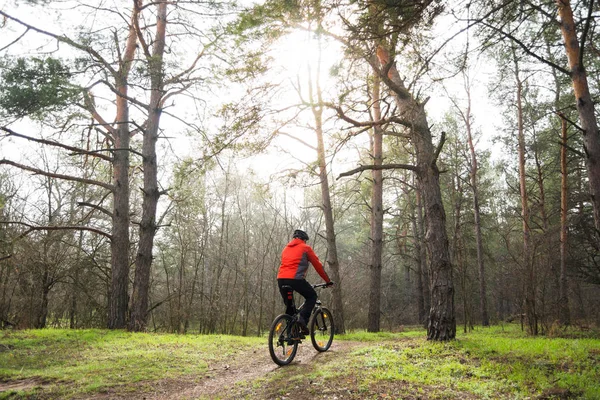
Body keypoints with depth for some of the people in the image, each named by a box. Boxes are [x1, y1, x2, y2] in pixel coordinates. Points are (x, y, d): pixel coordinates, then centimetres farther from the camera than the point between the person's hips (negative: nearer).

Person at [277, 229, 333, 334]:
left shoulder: (286, 249, 27)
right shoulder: (305, 248, 12)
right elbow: (318, 265, 13)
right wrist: (328, 281, 21)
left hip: (281, 278, 5)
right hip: (295, 278, -5)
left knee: (288, 304, 19)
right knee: (312, 296, 15)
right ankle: (302, 318, -6)